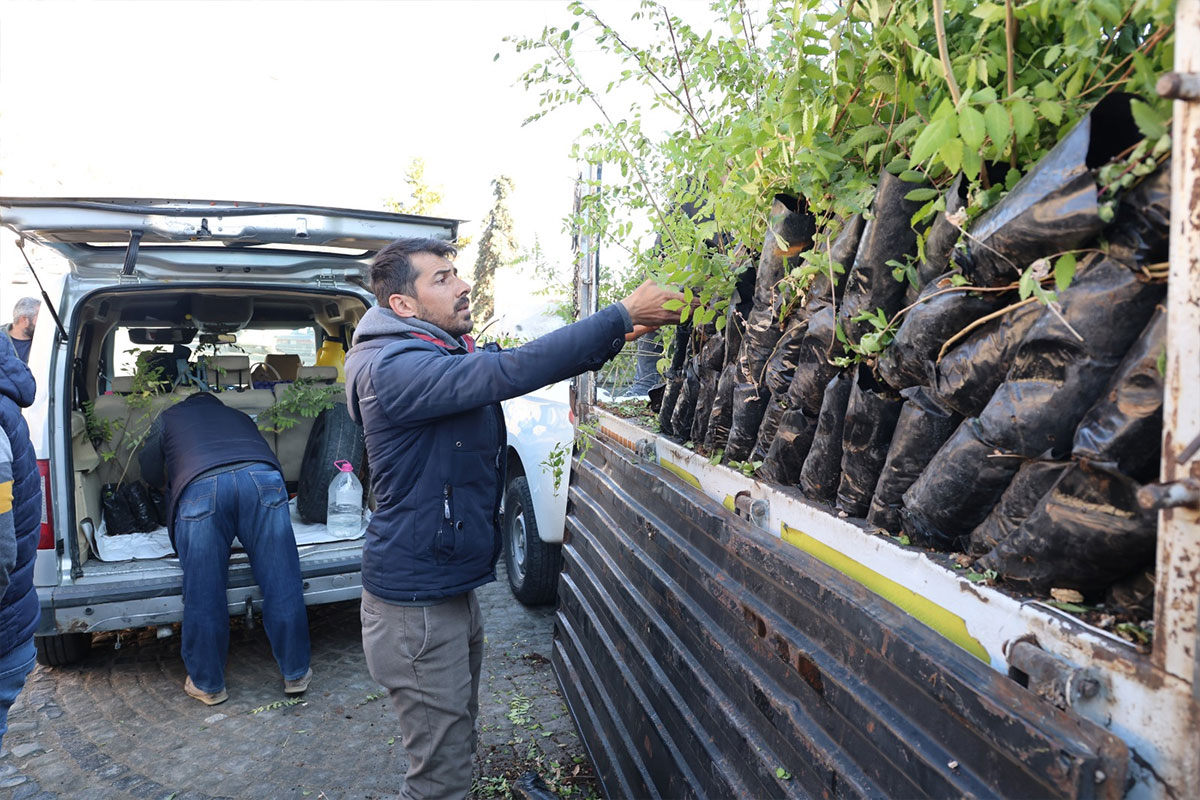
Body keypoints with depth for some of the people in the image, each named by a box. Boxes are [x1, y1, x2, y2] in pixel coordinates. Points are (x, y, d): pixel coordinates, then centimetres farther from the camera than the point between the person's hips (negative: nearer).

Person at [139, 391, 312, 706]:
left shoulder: (168, 418, 34)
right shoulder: (238, 416, 40)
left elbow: (150, 473, 30)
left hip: (199, 487, -2)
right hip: (262, 477, 2)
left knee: (204, 595, 9)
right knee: (281, 585, 7)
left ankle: (208, 684, 23)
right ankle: (296, 674, 18)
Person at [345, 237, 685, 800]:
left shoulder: (451, 351, 9)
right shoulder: (396, 367, -24)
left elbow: (514, 367, 8)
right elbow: (510, 372, -34)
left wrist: (616, 336, -5)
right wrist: (622, 314, -30)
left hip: (452, 589, 10)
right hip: (416, 605, -10)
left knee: (458, 745, 24)